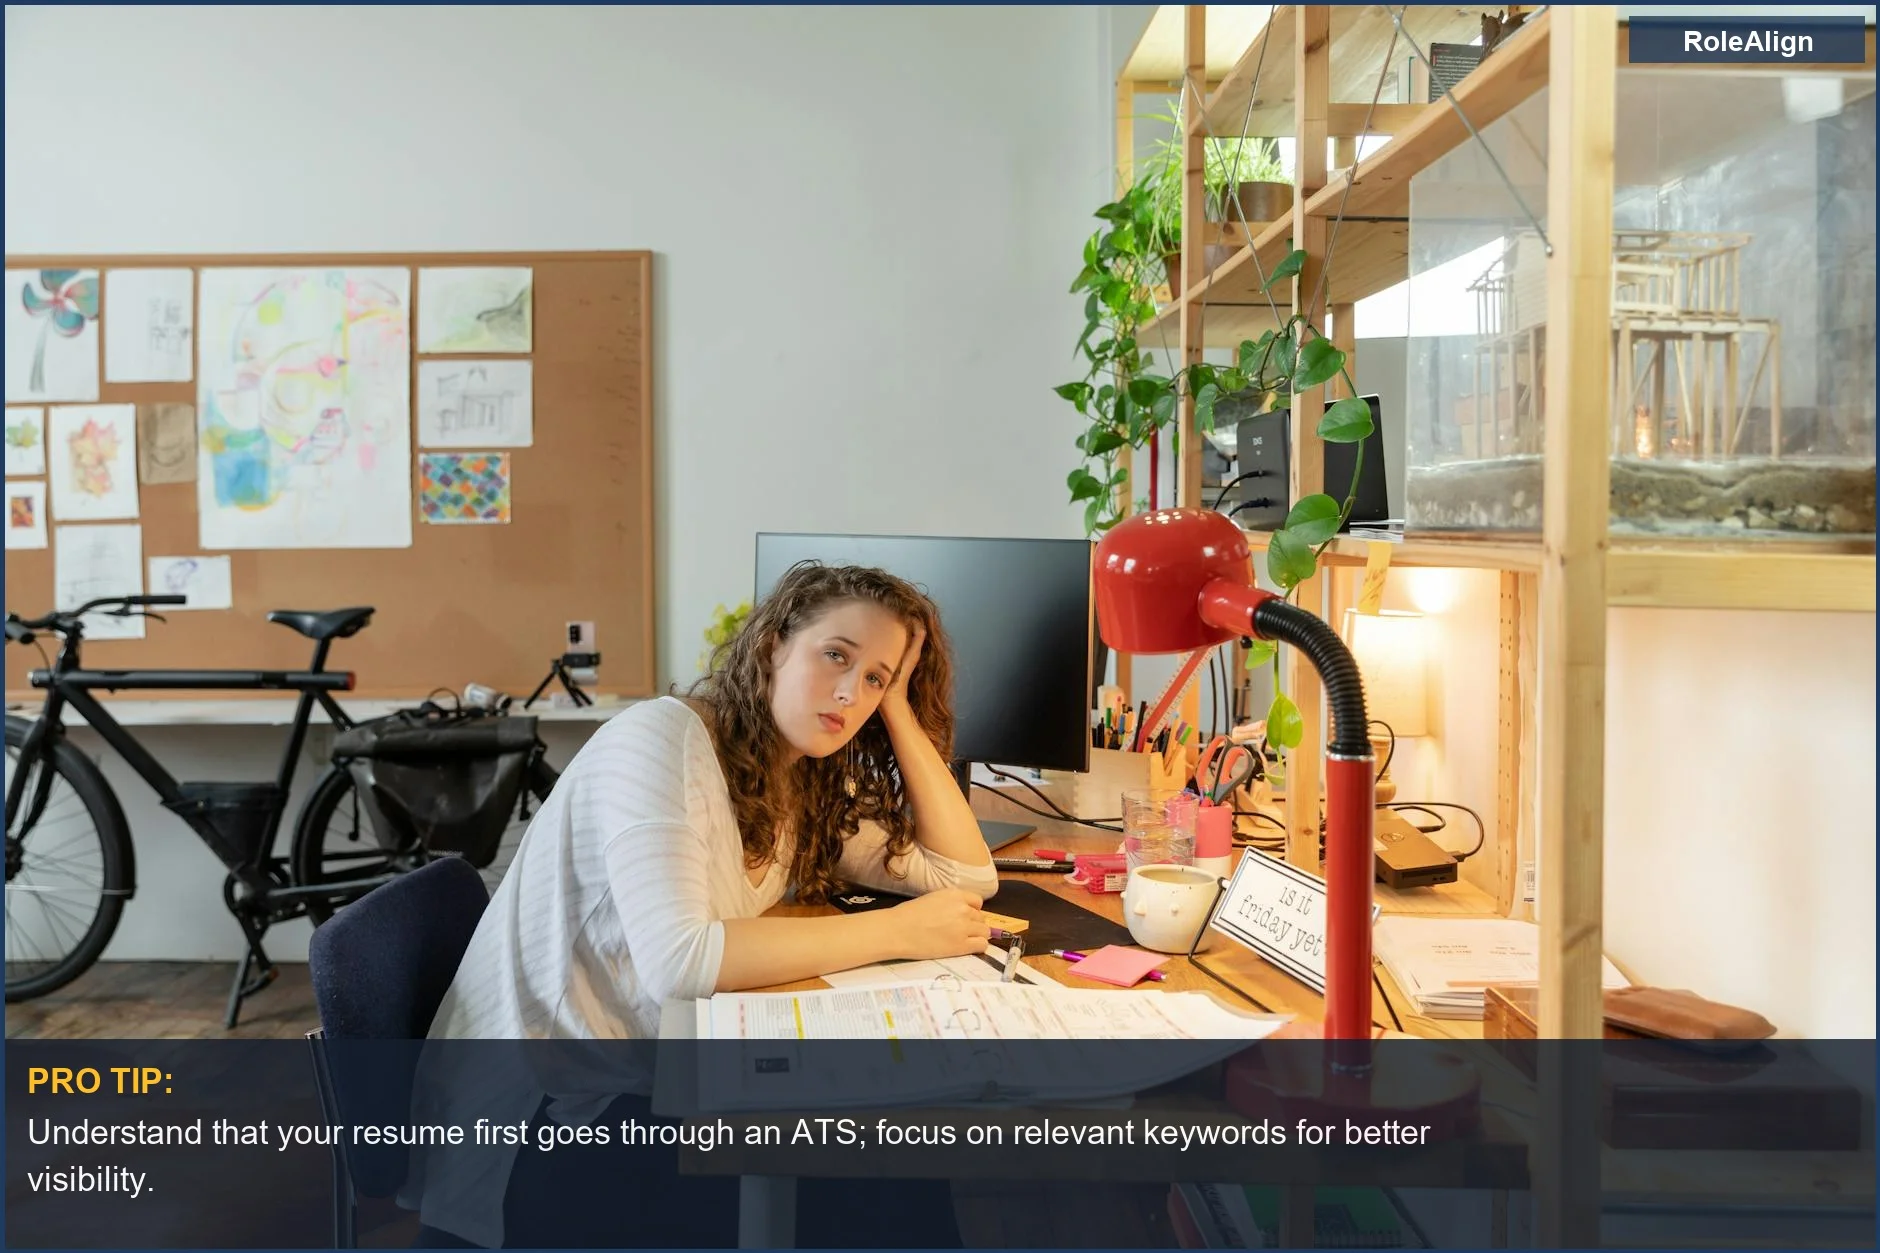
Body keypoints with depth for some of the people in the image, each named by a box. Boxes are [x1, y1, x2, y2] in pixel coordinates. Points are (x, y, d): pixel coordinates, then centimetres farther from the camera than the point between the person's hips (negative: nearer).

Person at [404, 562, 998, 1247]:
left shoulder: (808, 788, 7)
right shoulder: (662, 737, -17)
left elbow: (968, 874, 3)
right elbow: (678, 959, -30)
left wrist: (899, 705, -2)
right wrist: (897, 932, -24)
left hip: (651, 1085, 8)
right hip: (534, 1104, -7)